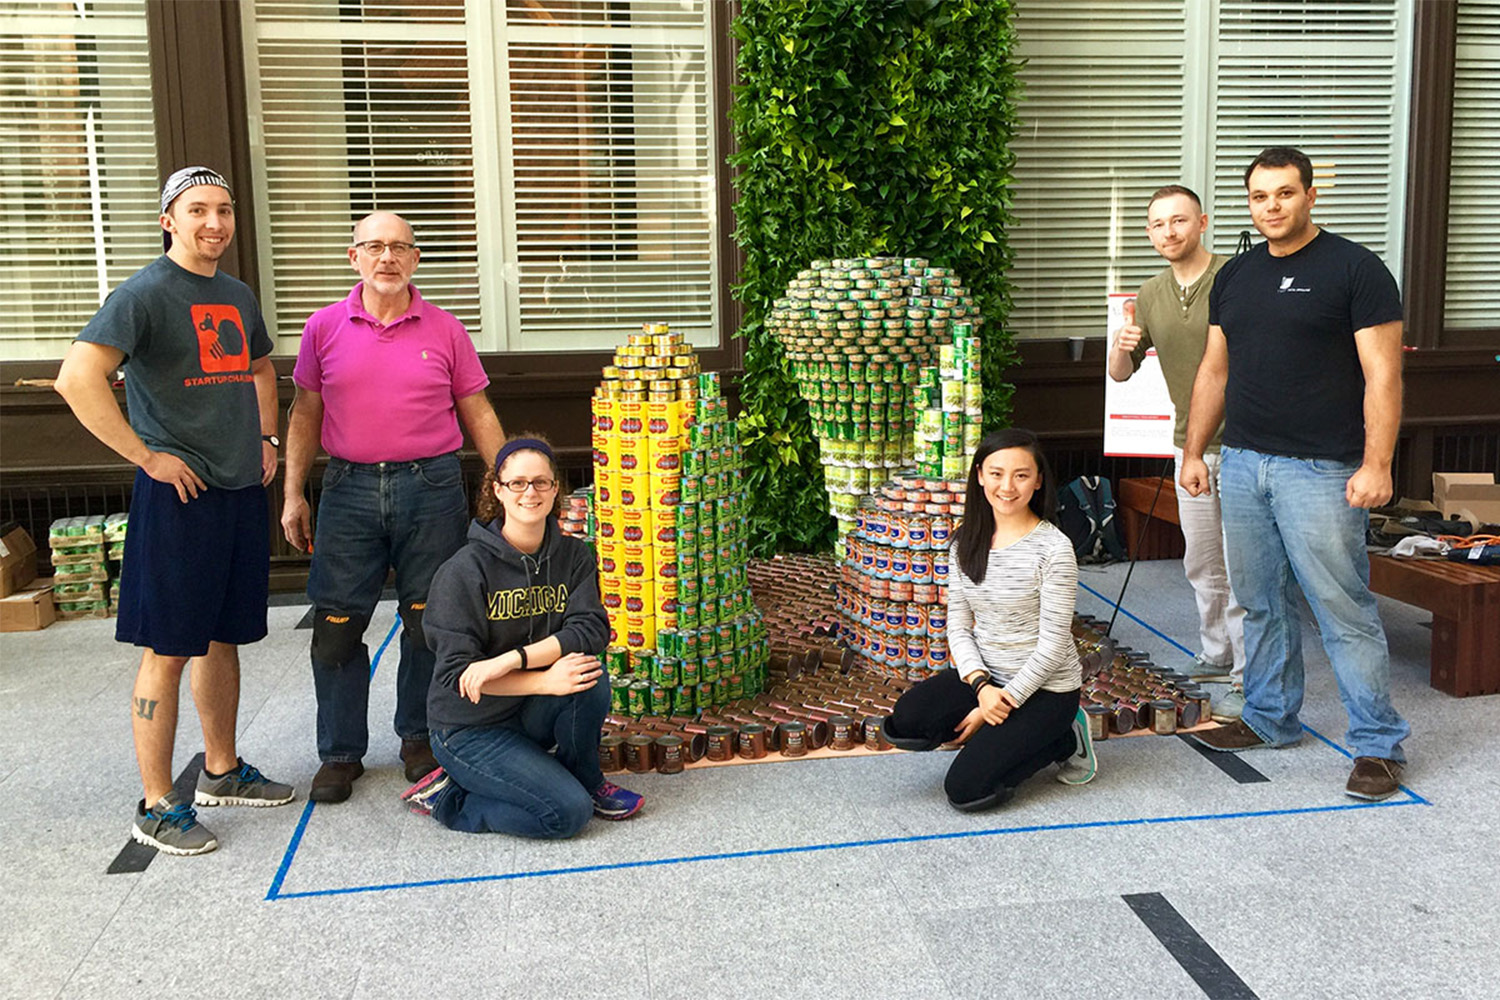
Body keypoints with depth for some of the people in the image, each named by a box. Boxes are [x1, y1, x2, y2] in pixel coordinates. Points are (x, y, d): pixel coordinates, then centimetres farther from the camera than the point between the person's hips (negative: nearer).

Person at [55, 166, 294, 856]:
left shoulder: (237, 296, 13)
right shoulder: (145, 294, -10)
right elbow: (78, 379, -21)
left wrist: (266, 437, 18)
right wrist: (146, 457, -19)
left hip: (242, 489, 7)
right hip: (177, 495, -7)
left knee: (223, 638, 16)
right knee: (168, 651, -1)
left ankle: (222, 771, 31)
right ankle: (157, 808, 9)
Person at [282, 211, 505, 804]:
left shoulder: (444, 330, 5)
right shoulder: (325, 328, 6)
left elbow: (478, 413, 9)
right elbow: (305, 415, 12)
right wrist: (293, 494, 6)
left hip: (431, 488, 0)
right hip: (349, 489, 1)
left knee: (429, 622, 6)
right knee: (336, 627, 3)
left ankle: (419, 739, 25)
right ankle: (340, 753, 18)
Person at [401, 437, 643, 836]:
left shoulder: (572, 555, -1)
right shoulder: (466, 569, -15)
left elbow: (591, 630, -16)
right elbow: (457, 672, -18)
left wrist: (510, 659, -28)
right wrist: (547, 681, -28)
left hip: (532, 713, 4)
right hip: (471, 727, -4)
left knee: (590, 679, -26)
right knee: (568, 812, -20)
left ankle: (586, 782, 0)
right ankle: (446, 798, 2)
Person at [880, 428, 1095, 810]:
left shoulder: (1054, 549, -17)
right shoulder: (967, 542, 1)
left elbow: (1052, 644, -16)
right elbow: (958, 625, 0)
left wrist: (999, 705, -16)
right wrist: (982, 686, -17)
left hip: (1045, 688, -6)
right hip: (985, 674, 6)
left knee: (965, 790, -17)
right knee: (905, 724, -19)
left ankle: (1064, 739, 7)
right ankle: (1010, 738, 5)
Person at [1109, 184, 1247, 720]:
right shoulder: (1151, 295, 7)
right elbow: (1120, 373, 10)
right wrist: (1122, 346, -12)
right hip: (1190, 445, 6)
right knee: (1201, 563, 17)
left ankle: (1247, 680, 5)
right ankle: (1216, 654, 35)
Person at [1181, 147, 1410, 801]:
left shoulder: (1354, 269, -3)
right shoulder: (1235, 277, 14)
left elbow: (1382, 375, -8)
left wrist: (1376, 464, -15)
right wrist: (1193, 451, 15)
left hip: (1319, 470, -6)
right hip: (1240, 466, 6)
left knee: (1344, 610, -4)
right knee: (1262, 605, 13)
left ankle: (1379, 743, 7)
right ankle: (1270, 720, 26)